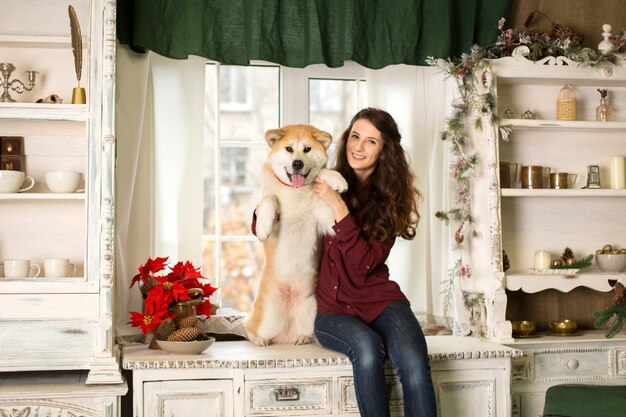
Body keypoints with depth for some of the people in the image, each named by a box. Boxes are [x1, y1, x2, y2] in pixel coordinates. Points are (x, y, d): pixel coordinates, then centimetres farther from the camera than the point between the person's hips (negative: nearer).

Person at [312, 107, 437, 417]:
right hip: (332, 308, 0)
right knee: (367, 347, -35)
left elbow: (362, 266, -11)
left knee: (415, 365, -30)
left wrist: (339, 209, -19)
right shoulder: (322, 186, 4)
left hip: (380, 300, 0)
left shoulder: (390, 200, 3)